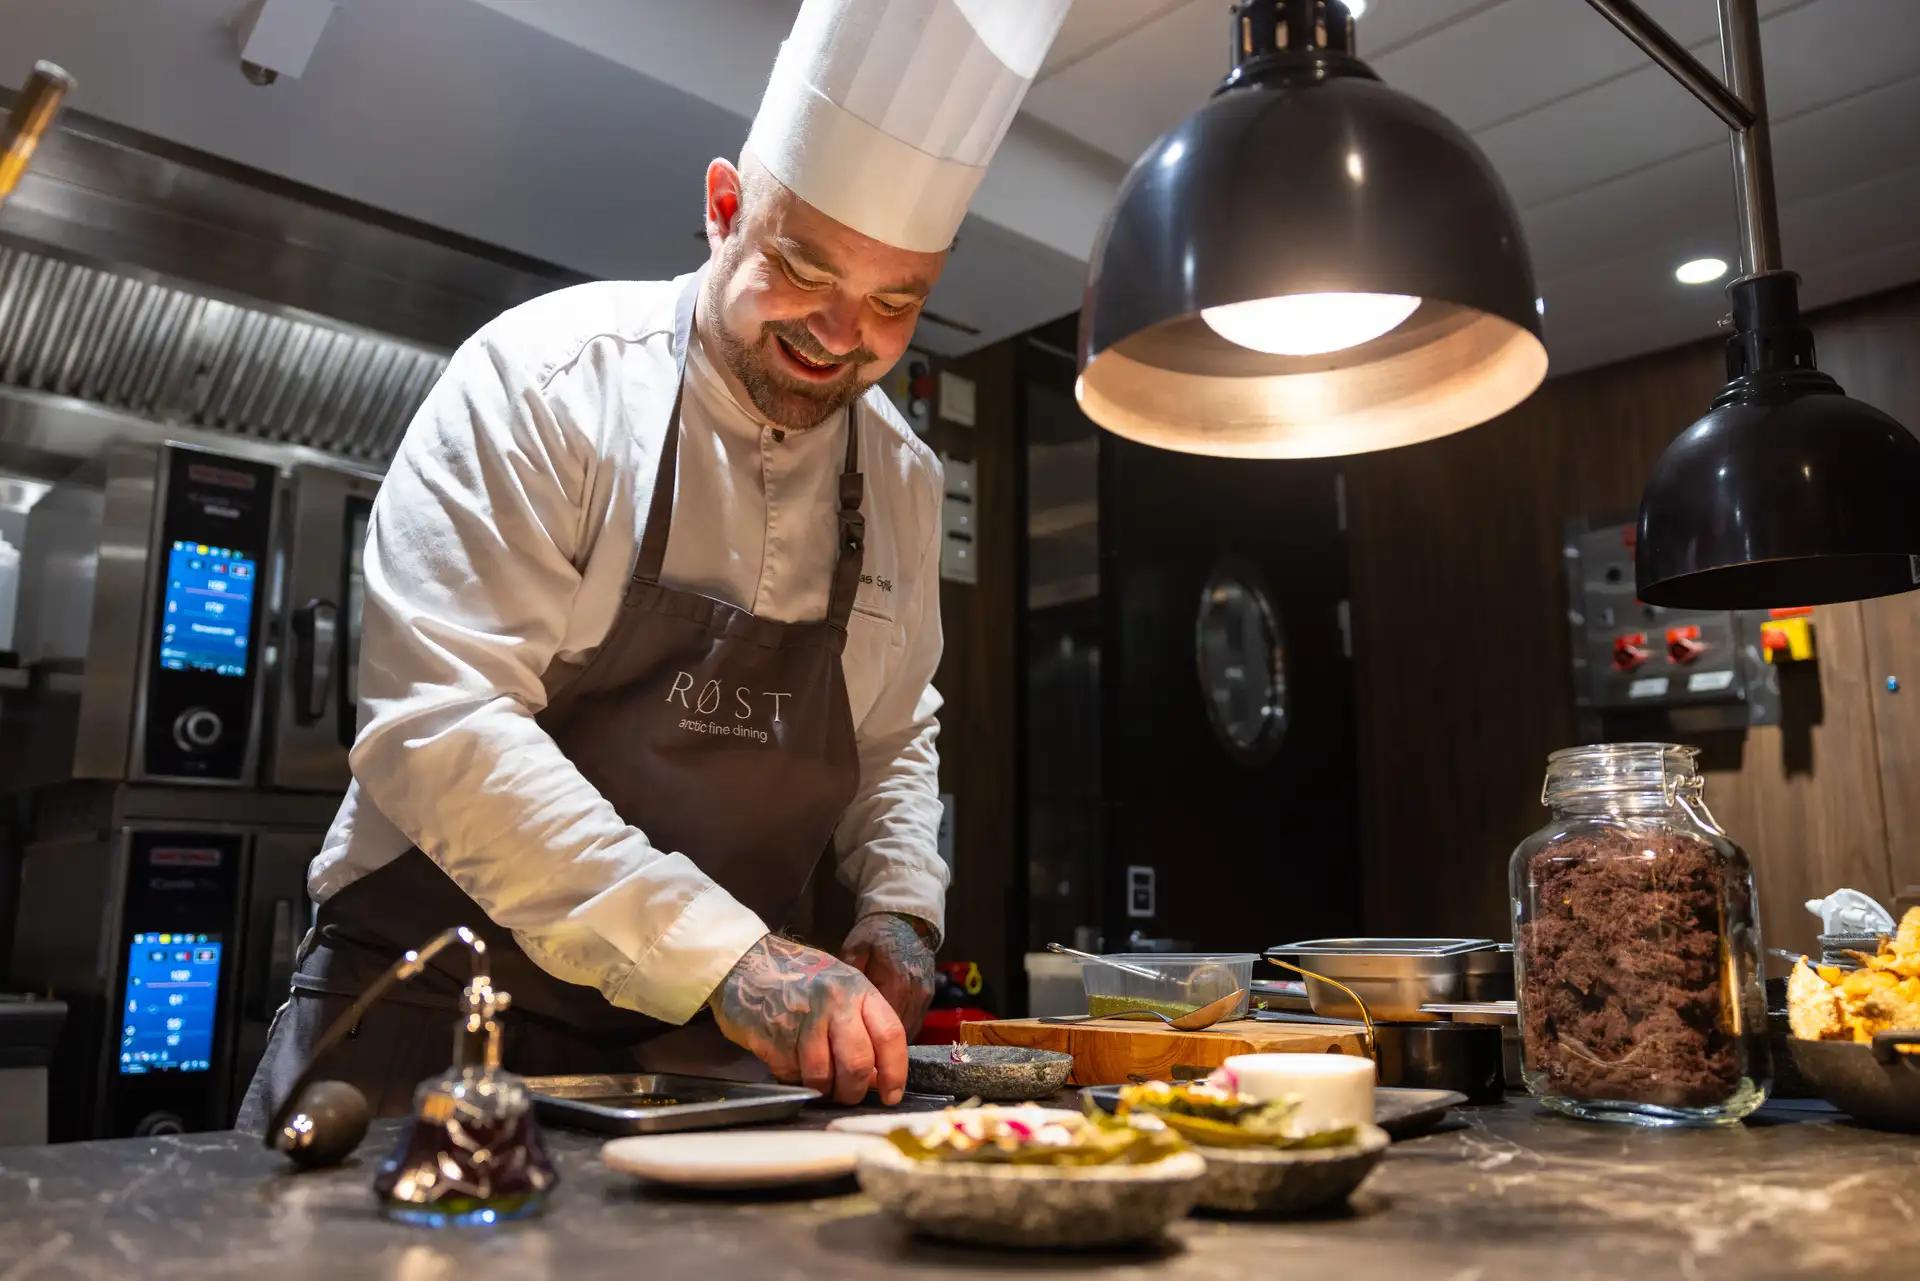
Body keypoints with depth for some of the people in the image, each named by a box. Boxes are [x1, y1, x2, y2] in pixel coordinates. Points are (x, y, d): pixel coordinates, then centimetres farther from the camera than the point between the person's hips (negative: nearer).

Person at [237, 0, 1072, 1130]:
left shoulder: (902, 477, 4)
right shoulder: (546, 380, -12)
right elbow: (440, 727, -21)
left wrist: (901, 906, -1)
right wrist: (724, 949, -27)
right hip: (433, 1014, -4)